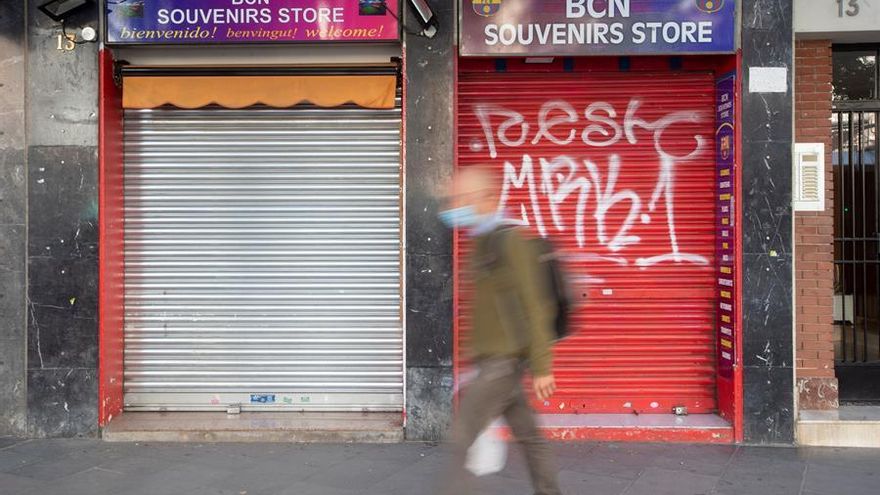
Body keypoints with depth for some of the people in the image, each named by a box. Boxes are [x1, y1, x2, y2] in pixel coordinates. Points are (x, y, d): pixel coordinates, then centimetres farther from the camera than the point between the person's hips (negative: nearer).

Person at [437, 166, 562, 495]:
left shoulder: (509, 241, -14)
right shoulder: (485, 243, 14)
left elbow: (533, 307, -17)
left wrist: (541, 366, -18)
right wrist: (476, 358, 22)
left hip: (504, 362, -9)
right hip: (494, 361, 9)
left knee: (462, 438, -7)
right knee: (528, 436, 16)